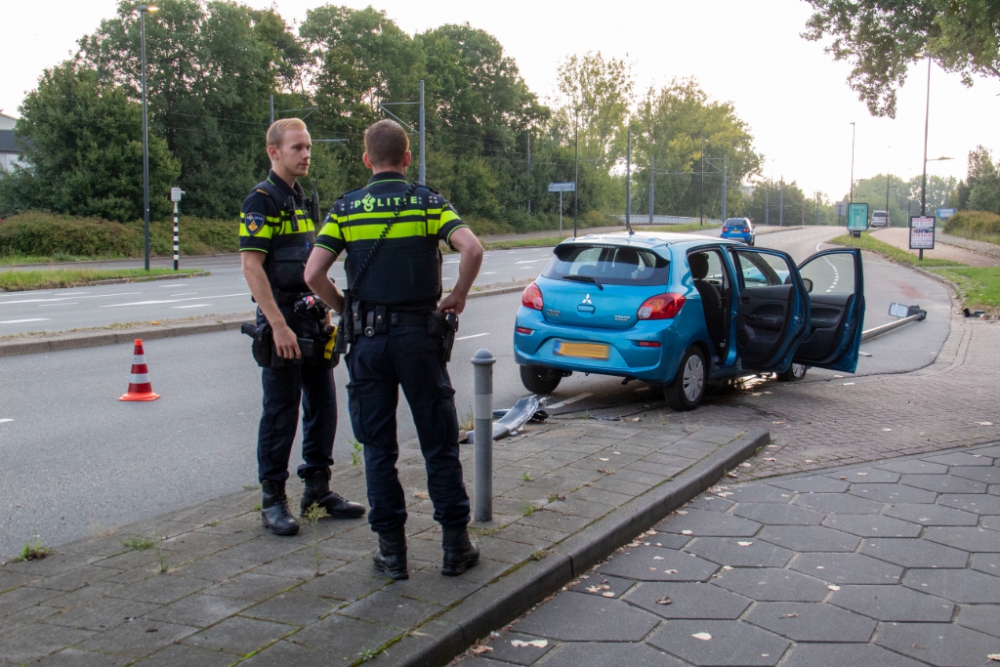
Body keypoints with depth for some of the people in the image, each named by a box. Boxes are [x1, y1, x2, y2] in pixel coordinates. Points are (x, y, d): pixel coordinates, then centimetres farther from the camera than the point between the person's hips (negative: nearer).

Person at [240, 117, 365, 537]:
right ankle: (273, 501, 8)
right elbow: (250, 266, -17)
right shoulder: (261, 201, -10)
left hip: (312, 318, 8)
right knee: (280, 412, -2)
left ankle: (318, 487, 24)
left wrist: (323, 314, 16)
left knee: (323, 405, 11)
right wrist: (278, 326, -22)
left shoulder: (301, 200, 16)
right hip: (281, 321, -8)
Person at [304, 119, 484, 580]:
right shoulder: (429, 202, 2)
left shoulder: (345, 209, 4)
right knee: (439, 443, 9)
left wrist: (344, 309, 9)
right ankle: (456, 545, 13)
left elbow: (313, 274, -6)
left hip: (369, 339, 1)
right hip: (420, 334, -1)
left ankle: (392, 551, 12)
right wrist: (457, 297, 0)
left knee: (378, 447, 9)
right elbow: (472, 249, -15)